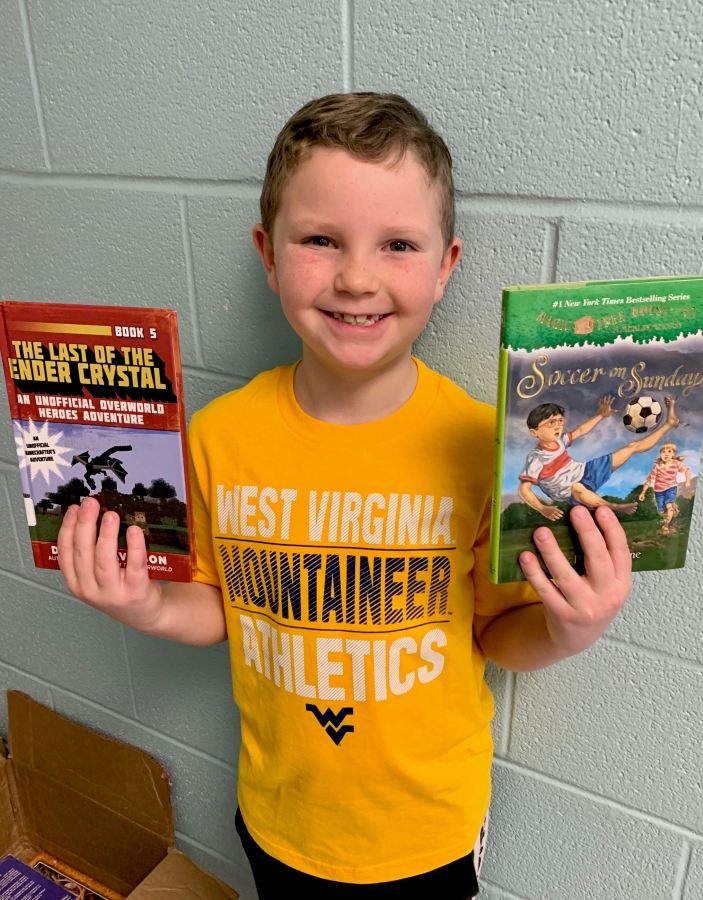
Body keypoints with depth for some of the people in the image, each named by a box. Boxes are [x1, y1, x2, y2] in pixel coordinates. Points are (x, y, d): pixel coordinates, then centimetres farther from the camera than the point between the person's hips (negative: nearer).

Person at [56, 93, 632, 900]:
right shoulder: (218, 437, -16)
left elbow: (497, 633, -9)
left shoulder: (484, 444, -23)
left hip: (431, 827, -1)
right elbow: (221, 606, 0)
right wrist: (151, 609, -19)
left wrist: (563, 633, -28)